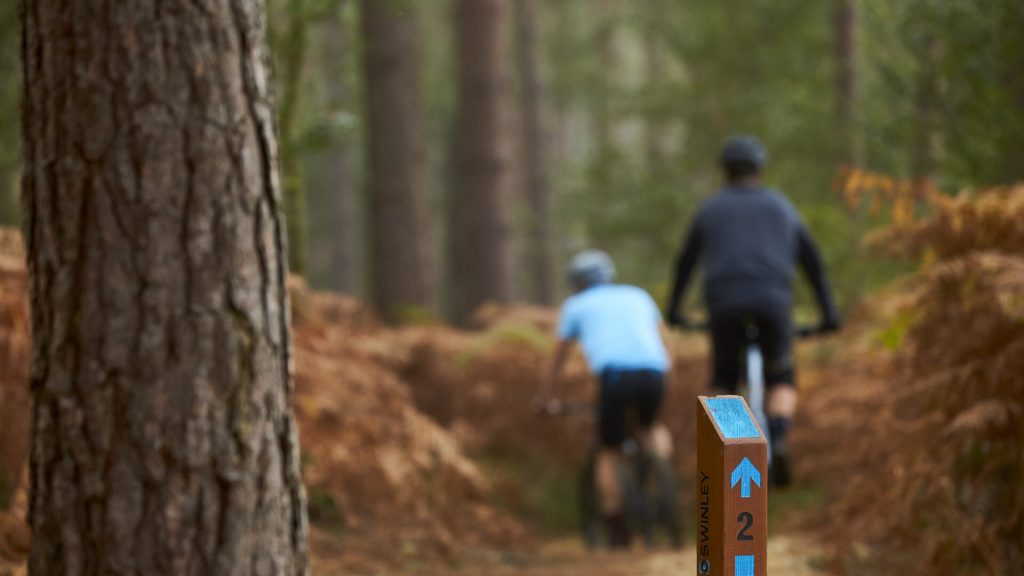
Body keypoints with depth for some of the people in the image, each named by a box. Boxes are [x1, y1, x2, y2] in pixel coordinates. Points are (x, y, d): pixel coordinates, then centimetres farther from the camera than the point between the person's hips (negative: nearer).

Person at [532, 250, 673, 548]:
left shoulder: (576, 305, 23)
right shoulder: (637, 296, 30)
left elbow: (559, 359, 31)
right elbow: (660, 343, 37)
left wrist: (546, 396, 43)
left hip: (615, 375, -3)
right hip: (654, 375, 3)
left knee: (609, 452, 12)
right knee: (650, 427, 32)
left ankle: (617, 531, 5)